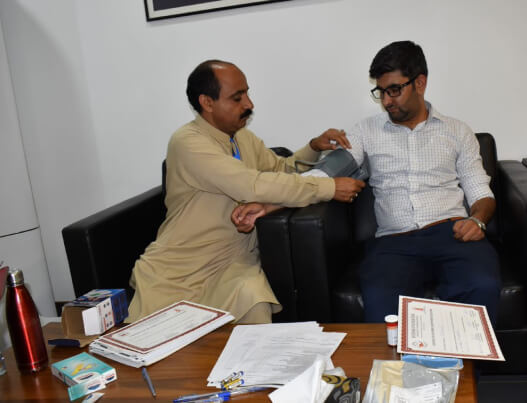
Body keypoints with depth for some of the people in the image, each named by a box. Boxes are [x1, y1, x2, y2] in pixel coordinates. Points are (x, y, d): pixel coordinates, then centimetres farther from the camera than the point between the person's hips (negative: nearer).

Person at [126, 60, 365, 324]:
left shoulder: (243, 137, 11)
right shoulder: (187, 142, -16)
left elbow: (281, 168, 23)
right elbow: (253, 186, -27)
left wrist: (314, 147, 2)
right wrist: (330, 188, -23)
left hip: (235, 261, 5)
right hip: (179, 264, -4)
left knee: (254, 300, -26)